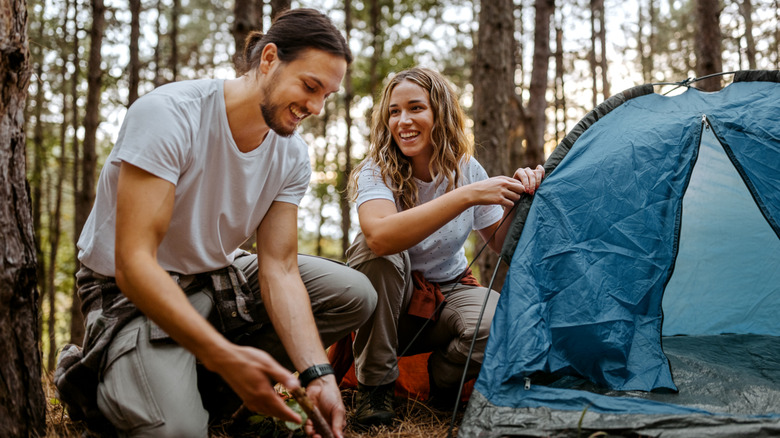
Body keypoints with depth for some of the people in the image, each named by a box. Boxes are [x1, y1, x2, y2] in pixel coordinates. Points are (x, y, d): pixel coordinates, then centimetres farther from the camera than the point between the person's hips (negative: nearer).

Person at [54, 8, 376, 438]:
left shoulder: (292, 155, -6)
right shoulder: (166, 114, -26)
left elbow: (279, 269, -10)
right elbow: (134, 264, -31)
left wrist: (316, 374, -25)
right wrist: (225, 356, -40)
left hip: (220, 275, 7)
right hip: (133, 291, -7)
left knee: (356, 296, -5)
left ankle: (206, 378, -5)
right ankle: (96, 373, 3)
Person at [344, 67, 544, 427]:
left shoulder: (466, 168, -6)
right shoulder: (375, 171, -18)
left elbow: (500, 246, -1)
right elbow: (379, 235, -41)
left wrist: (517, 199, -22)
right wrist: (467, 195, -43)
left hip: (449, 293, 2)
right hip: (391, 302, -2)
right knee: (375, 250, -35)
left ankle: (443, 377, 3)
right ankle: (374, 384, -18)